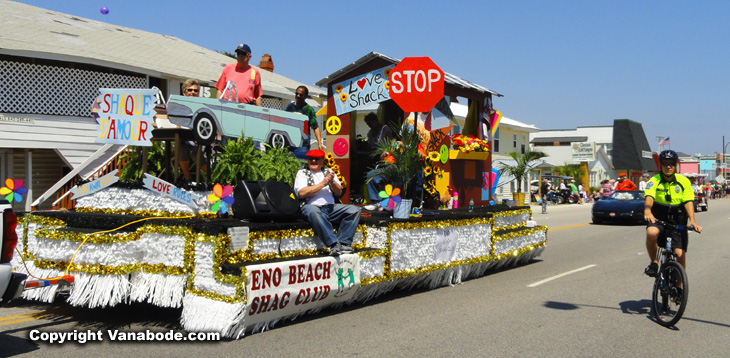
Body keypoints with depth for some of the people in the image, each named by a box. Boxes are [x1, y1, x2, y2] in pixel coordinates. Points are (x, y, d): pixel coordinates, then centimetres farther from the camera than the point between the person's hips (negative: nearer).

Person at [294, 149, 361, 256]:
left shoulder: (328, 172, 25)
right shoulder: (302, 173, 12)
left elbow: (339, 192, 17)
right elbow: (301, 193, -7)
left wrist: (332, 182, -4)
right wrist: (322, 184, -5)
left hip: (331, 207, 5)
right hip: (312, 206, -5)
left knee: (354, 210, -17)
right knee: (313, 211, -40)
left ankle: (343, 243, -25)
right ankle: (334, 244, -41)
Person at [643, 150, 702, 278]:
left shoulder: (684, 181, -1)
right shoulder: (654, 181, -7)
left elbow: (688, 201, -9)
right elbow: (649, 197, -24)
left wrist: (692, 220, -25)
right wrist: (647, 211, -46)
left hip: (677, 221, 2)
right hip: (658, 218, -1)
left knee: (680, 254, -7)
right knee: (651, 233, -36)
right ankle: (654, 263, -10)